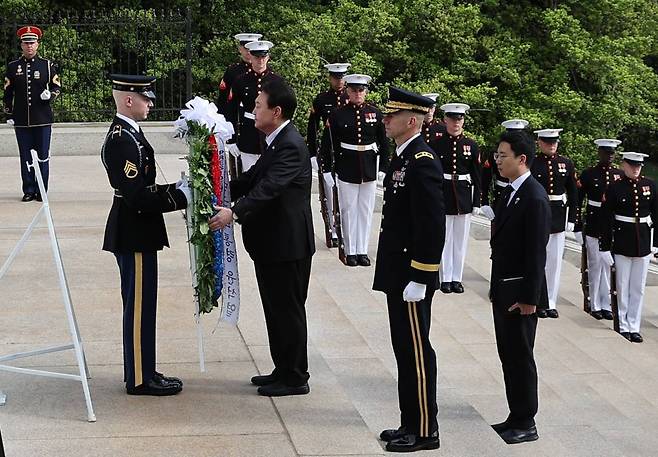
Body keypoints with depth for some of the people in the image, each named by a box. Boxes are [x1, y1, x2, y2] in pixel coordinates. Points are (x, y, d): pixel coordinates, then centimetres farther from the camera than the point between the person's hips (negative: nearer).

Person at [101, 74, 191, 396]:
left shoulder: (125, 134, 12)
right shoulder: (123, 141, -20)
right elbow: (137, 197, -25)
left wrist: (177, 188, 7)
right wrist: (182, 196, -20)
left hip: (133, 233, 10)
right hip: (135, 235, -10)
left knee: (140, 304, 15)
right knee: (139, 305, -2)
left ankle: (141, 371, 24)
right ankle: (140, 379, 6)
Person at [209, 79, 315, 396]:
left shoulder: (290, 146, -19)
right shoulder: (277, 142, 13)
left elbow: (268, 188, -32)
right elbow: (252, 179, 18)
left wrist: (234, 212, -41)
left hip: (287, 244, -10)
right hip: (273, 242, 10)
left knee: (288, 310, 0)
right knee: (277, 309, 17)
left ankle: (294, 378, 10)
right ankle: (284, 370, 27)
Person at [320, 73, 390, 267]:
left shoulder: (375, 113, 3)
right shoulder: (338, 114, -3)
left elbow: (383, 142, 7)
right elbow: (328, 142, -2)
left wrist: (383, 167, 3)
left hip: (369, 167, 2)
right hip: (346, 166, -2)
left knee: (366, 209, 7)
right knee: (349, 209, 3)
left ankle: (362, 250, 14)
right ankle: (350, 251, 11)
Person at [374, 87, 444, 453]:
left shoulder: (422, 163, -18)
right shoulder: (405, 157, 12)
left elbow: (432, 226, -22)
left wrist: (418, 280, -21)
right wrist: (399, 275, 20)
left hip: (412, 277, -10)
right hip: (398, 274, 10)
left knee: (416, 352, -1)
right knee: (405, 350, 15)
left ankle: (424, 430, 8)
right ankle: (411, 424, 24)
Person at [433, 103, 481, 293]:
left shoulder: (471, 145, 3)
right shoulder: (436, 144, -2)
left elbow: (476, 176, 5)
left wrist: (476, 202, 1)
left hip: (464, 197, 2)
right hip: (442, 195, -2)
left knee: (461, 239, 7)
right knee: (444, 238, 3)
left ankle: (457, 278, 15)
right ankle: (446, 278, 10)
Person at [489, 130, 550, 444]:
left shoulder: (535, 198, -17)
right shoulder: (509, 192, 11)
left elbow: (537, 253, -19)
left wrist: (528, 298, -19)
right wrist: (496, 289, 15)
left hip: (520, 294, -9)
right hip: (503, 291, 9)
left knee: (520, 357, 0)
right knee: (508, 356, 14)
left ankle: (525, 424, 9)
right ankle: (516, 418, 24)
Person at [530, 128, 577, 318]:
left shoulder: (566, 164, 5)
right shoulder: (532, 165, -5)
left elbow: (573, 193, 9)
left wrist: (571, 219, 4)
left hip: (558, 216, 3)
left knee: (555, 259, 6)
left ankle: (551, 302, 13)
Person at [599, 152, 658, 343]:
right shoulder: (614, 188, -6)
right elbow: (605, 220, -6)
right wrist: (605, 247, -9)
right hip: (622, 244, -3)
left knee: (638, 288, 8)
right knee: (623, 287, 5)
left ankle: (634, 327, 15)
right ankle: (623, 327, 16)